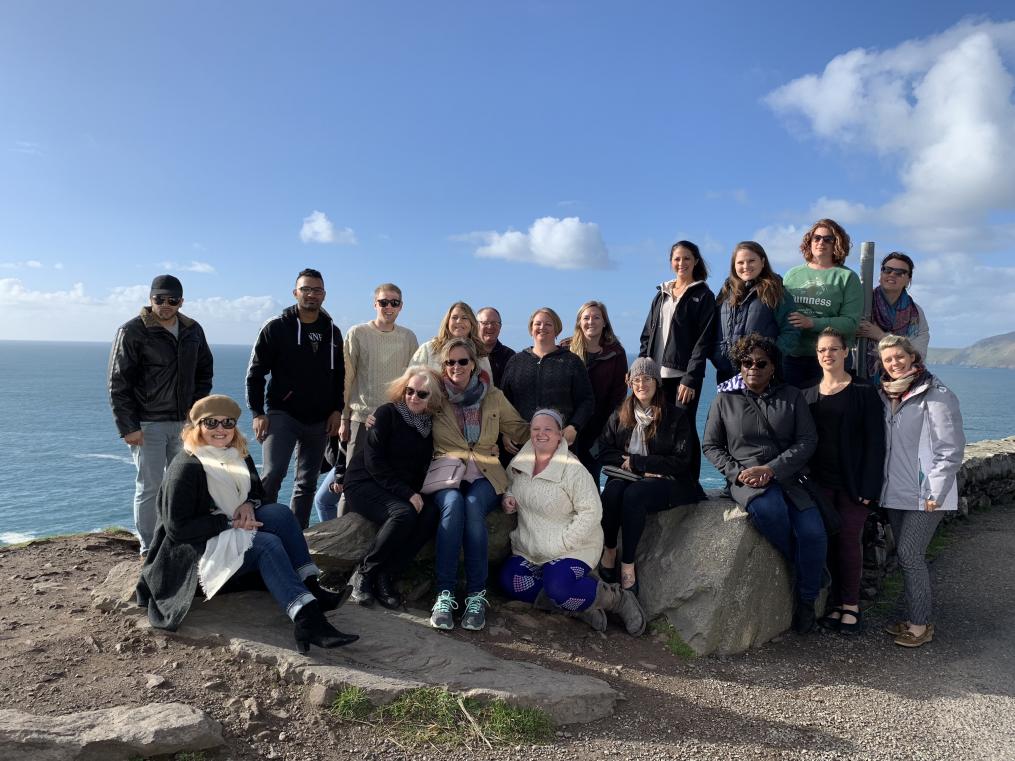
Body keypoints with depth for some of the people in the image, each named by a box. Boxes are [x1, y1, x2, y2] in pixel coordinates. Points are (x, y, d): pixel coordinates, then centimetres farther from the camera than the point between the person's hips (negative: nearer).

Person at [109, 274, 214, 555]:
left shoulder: (193, 331, 8)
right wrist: (128, 427, -14)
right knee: (150, 487, 0)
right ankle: (149, 548, 12)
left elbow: (205, 371, 19)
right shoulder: (132, 331, -8)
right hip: (148, 424, -5)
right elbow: (118, 384, -9)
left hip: (184, 422, 5)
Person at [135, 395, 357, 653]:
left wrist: (249, 505, -6)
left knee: (280, 512, -17)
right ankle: (307, 617, -45)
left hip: (235, 534, 7)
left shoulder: (240, 456, 7)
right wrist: (229, 522, -21)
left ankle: (311, 585, -25)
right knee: (267, 543, -30)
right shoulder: (186, 468, -16)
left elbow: (259, 493, 19)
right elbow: (176, 528, -19)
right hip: (195, 552, -7)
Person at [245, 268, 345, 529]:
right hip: (282, 415, -4)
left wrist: (337, 410, 5)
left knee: (307, 484, 10)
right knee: (273, 474, -16)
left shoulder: (333, 332, 8)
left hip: (319, 420, 4)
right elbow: (255, 373, -4)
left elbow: (339, 376, 15)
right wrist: (258, 413, -10)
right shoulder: (277, 327, -4)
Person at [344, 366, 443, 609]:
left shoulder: (429, 425, 9)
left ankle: (385, 576, -17)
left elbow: (422, 468, 13)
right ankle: (364, 573, -15)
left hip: (404, 491, 5)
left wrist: (415, 493, -8)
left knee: (430, 515, -25)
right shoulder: (387, 413, -6)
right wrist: (407, 494, -21)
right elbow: (374, 462, -14)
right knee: (404, 514, -33)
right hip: (364, 484, -5)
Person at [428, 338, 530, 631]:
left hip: (484, 476, 1)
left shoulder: (493, 397, 11)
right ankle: (444, 595, -29)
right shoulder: (435, 396, 8)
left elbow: (521, 431, 17)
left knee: (473, 506, -33)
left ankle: (477, 595, -25)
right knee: (453, 504, -35)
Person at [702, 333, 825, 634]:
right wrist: (737, 472, -7)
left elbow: (807, 440, 1)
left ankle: (806, 600, 1)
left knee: (813, 531, -24)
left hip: (786, 477, 1)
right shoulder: (725, 400, 10)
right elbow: (711, 445, 10)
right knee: (769, 508, -36)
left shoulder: (791, 396, 11)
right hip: (746, 480, -1)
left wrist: (771, 469, -12)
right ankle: (801, 572, -7)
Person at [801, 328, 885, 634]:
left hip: (852, 483, -3)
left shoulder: (864, 392, -2)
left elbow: (875, 442, -5)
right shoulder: (808, 395, 10)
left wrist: (869, 487, -11)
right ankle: (832, 603, 16)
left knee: (849, 541, 2)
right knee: (825, 542, 5)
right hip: (819, 482, 3)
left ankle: (851, 604, 15)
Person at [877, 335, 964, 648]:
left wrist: (935, 493, -16)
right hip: (896, 491, 7)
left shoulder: (935, 395, -11)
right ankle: (913, 618, 23)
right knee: (905, 555, 11)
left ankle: (920, 625, 6)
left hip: (924, 494, -7)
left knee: (910, 555, -7)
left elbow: (950, 448, -13)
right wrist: (878, 483, 11)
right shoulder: (886, 395, 10)